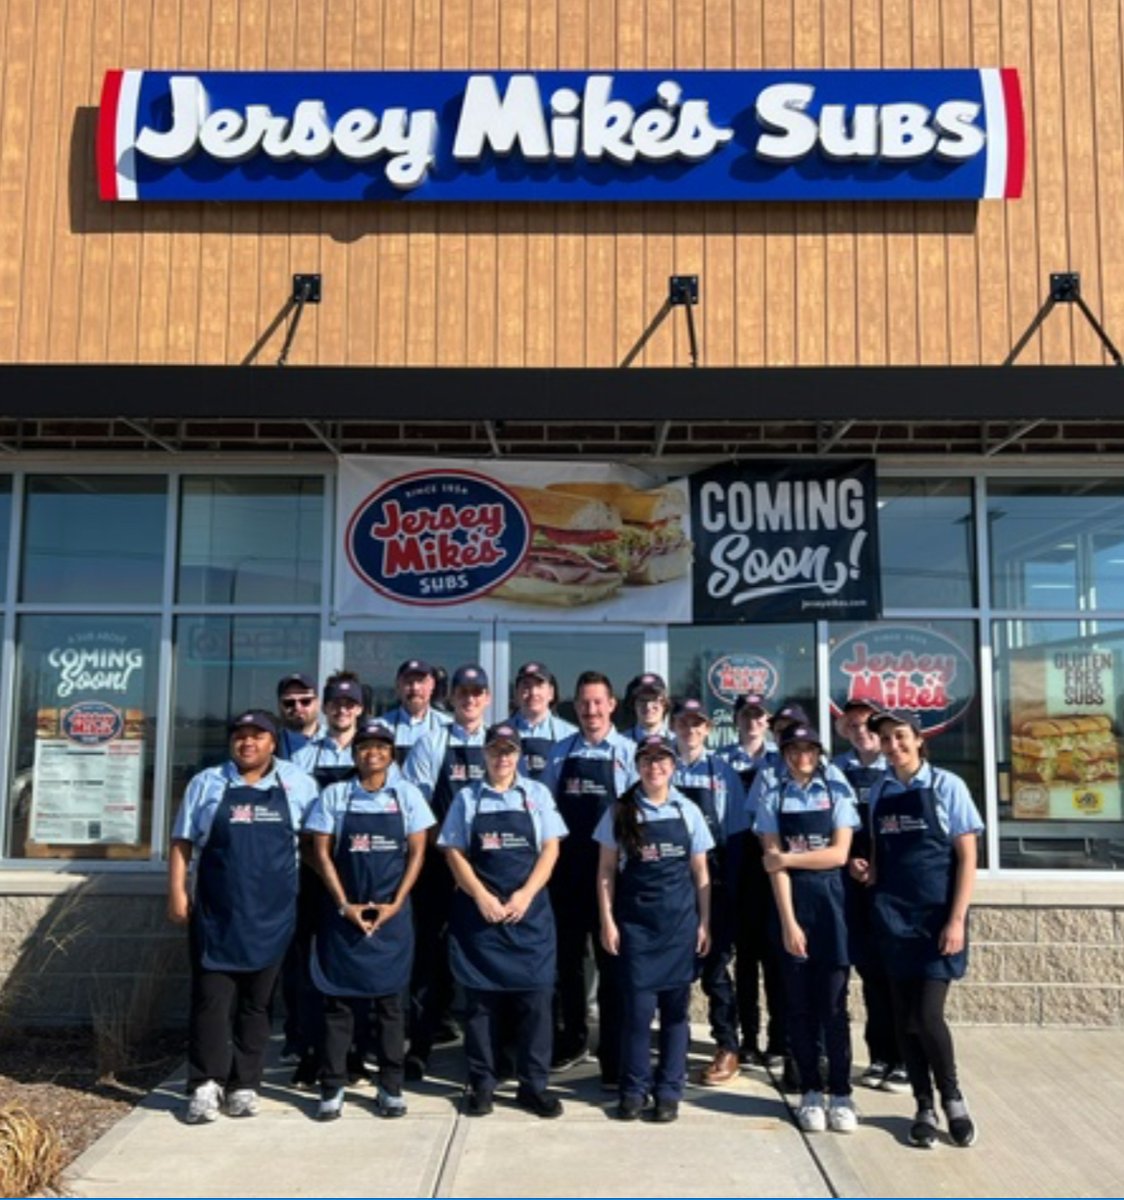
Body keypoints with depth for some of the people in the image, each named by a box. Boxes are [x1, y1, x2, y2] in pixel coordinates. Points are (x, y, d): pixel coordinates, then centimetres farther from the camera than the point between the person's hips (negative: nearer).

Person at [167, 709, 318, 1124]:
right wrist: (177, 891, -3)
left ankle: (245, 1084, 19)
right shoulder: (206, 783, 6)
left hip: (272, 912, 1)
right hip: (216, 912, 0)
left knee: (256, 1001, 9)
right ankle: (206, 1084, 9)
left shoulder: (297, 784, 5)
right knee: (211, 997, 0)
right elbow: (182, 842, 5)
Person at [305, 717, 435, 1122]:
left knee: (389, 1000, 6)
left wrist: (395, 904, -8)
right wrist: (344, 905, -9)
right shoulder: (334, 795, 1)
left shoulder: (407, 795, 1)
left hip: (391, 914, 0)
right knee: (338, 998, 4)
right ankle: (332, 1088, 13)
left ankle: (391, 1087, 15)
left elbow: (416, 853, 1)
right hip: (343, 912, 0)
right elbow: (321, 853, 0)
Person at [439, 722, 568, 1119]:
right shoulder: (466, 798, 5)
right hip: (478, 912, 0)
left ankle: (533, 1085, 13)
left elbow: (550, 849, 1)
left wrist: (524, 896, -11)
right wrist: (482, 898, -11)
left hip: (530, 910, 0)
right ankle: (481, 1084, 17)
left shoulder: (537, 794, 5)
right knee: (481, 999, 6)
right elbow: (454, 853, 1)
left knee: (534, 999, 2)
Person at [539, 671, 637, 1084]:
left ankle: (614, 1058, 14)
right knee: (567, 957, 15)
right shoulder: (561, 752, 5)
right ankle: (572, 1040, 33)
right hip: (565, 868, 3)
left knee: (612, 962, 4)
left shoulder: (628, 753, -3)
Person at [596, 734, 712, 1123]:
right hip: (635, 919, -1)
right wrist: (607, 921, -4)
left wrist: (704, 923, 3)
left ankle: (669, 1090, 19)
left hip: (680, 919, 1)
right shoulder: (620, 812, 0)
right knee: (638, 1005, -1)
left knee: (675, 1006, 6)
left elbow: (700, 873, 7)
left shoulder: (688, 812, 3)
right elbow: (606, 871, 2)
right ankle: (634, 1088, 15)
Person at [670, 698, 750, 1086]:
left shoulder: (723, 772, 4)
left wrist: (731, 884, -5)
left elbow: (736, 831, 2)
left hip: (713, 881, -1)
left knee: (715, 964, 3)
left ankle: (727, 1050, 12)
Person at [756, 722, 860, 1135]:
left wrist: (787, 857, -9)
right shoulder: (773, 798, 2)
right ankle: (810, 1093, 17)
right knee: (800, 1005, 7)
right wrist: (788, 922, -11)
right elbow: (774, 864, -5)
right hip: (791, 902, 1)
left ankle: (841, 1094, 12)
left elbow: (839, 854, -5)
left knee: (833, 1004, 1)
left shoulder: (836, 791, 3)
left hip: (830, 901, 0)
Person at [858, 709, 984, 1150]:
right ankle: (925, 1108, 24)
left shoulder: (946, 786, -5)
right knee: (904, 1017, 7)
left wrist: (956, 920, -12)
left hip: (936, 914, -4)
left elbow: (967, 858, -6)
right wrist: (870, 871, -5)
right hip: (893, 915, 4)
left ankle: (952, 1099, 19)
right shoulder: (879, 791, 6)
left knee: (927, 1015, -7)